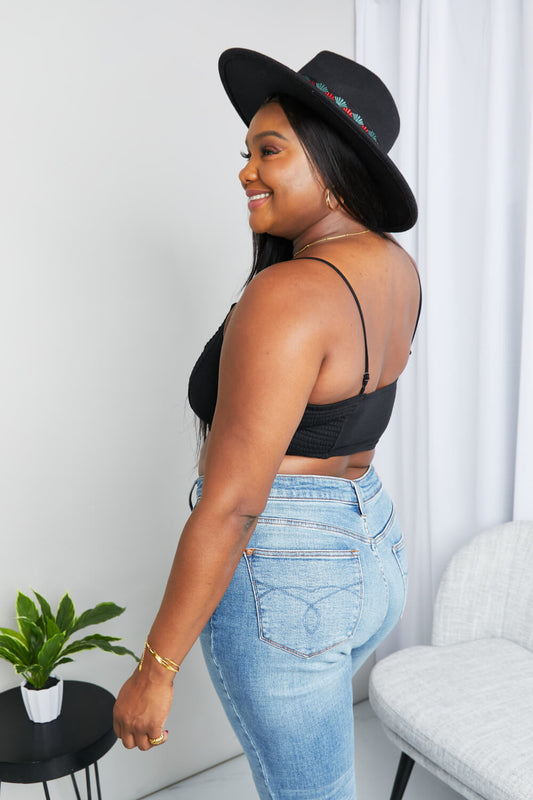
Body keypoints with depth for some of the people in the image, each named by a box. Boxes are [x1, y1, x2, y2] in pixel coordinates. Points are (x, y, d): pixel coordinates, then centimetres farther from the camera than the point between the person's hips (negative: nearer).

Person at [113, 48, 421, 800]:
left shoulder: (288, 294, -25)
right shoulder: (396, 268, 0)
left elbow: (231, 503, -26)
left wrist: (155, 669, -17)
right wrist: (274, 214, 9)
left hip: (280, 580, -8)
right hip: (369, 548, 9)